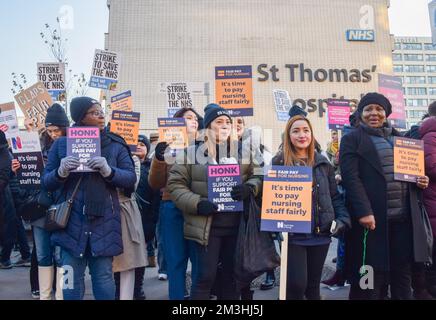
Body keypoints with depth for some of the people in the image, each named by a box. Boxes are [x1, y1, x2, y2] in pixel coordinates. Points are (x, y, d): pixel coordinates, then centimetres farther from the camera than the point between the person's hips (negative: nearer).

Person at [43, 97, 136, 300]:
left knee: (103, 276, 7)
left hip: (104, 222, 0)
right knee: (72, 278, 7)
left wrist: (109, 171, -19)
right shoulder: (61, 144, 6)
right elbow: (46, 182, 7)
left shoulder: (115, 145, 5)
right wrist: (61, 172, -15)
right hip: (72, 221, 0)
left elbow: (131, 177, 0)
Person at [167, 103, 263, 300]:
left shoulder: (242, 150, 7)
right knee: (205, 276, 1)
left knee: (232, 275, 16)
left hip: (236, 224, 4)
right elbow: (175, 183, -2)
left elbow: (258, 175, 9)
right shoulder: (193, 152, -2)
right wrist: (197, 204, -15)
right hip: (207, 226, -3)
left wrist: (249, 188, -13)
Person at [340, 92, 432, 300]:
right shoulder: (352, 140, 1)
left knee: (403, 274, 13)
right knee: (370, 280, 2)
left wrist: (420, 181, 2)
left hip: (404, 218, 6)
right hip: (372, 217, -5)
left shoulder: (399, 138, 19)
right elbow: (350, 178, -10)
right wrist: (364, 211, -20)